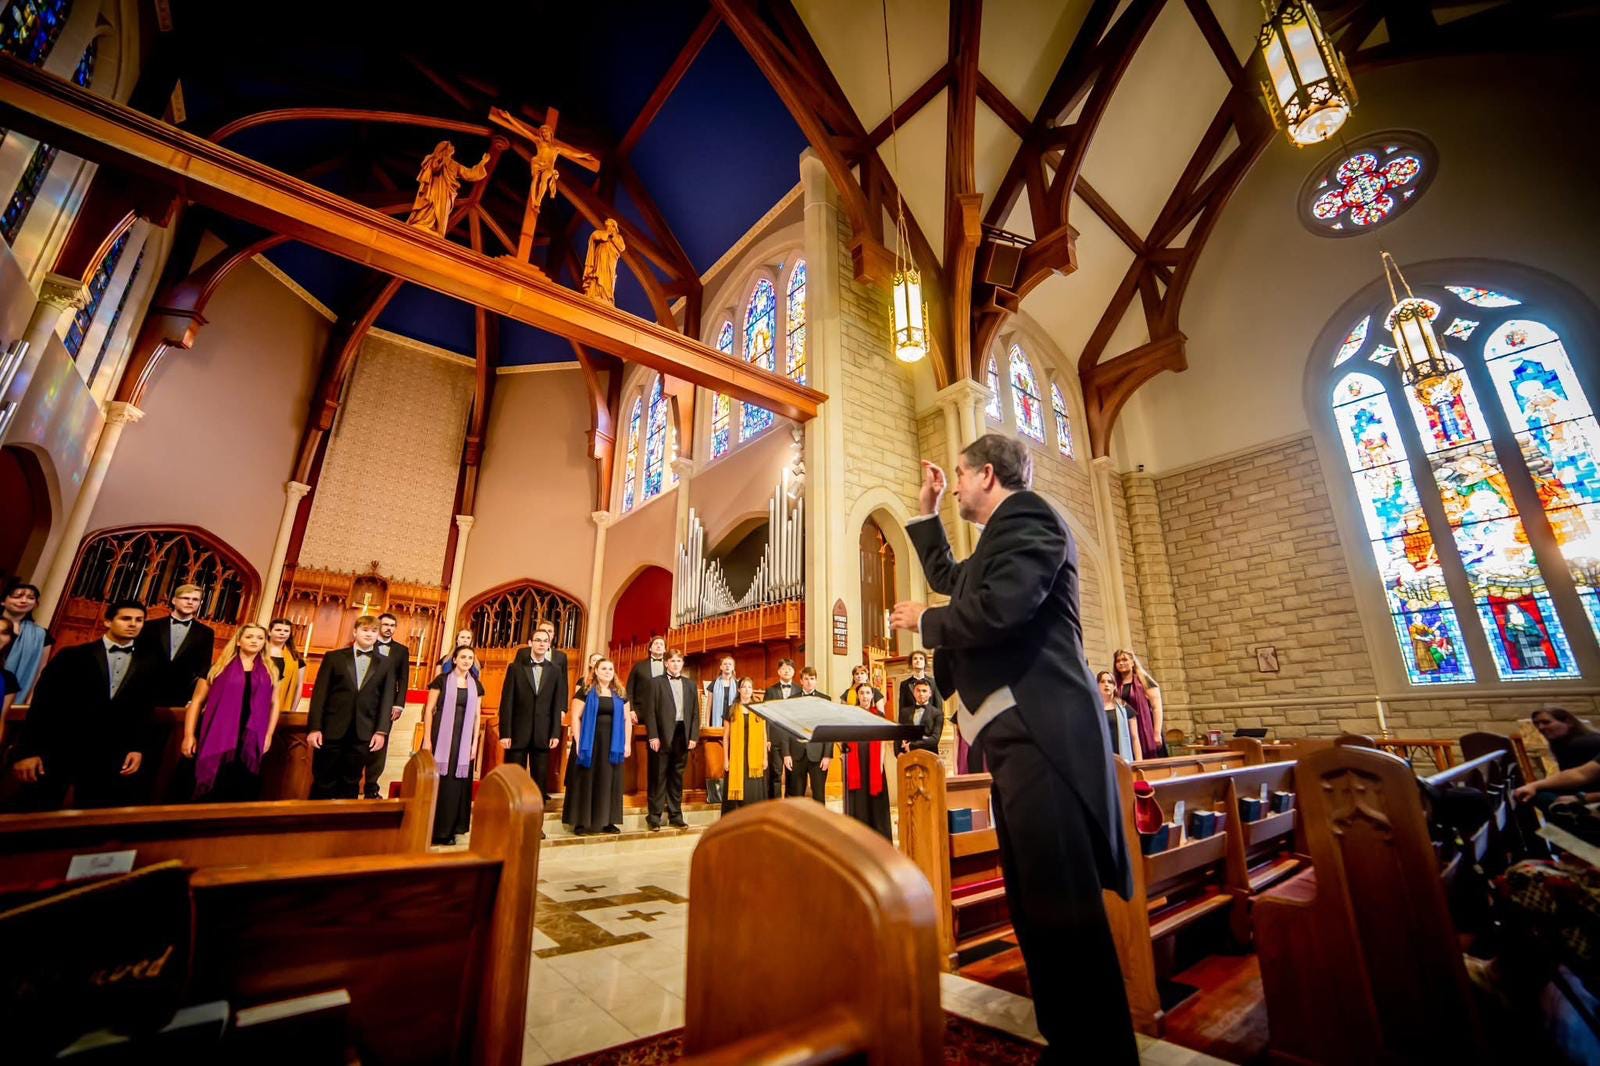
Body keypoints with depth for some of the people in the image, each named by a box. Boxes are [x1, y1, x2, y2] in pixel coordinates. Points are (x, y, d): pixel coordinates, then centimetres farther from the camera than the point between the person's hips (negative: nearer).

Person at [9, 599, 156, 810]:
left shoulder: (148, 667, 8)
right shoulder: (71, 656, 3)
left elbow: (146, 712, 8)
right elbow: (43, 703, -1)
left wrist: (139, 749, -1)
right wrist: (28, 751, -7)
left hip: (110, 756, 1)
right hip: (58, 749, -1)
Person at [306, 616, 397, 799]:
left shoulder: (385, 664, 9)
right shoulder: (334, 657, 5)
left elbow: (386, 699, 5)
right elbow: (319, 694, 1)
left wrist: (381, 731, -3)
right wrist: (314, 727, -6)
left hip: (363, 734, 1)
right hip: (331, 730, -1)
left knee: (351, 783, 8)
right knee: (323, 782, 6)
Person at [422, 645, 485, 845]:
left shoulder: (476, 685, 9)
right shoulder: (442, 680, 0)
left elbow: (477, 716, 10)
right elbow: (429, 709, -3)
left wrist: (475, 743, 3)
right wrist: (427, 738, -9)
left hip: (464, 740, 3)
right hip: (441, 736, -3)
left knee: (457, 783, 6)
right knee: (436, 781, 1)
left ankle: (447, 830, 17)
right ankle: (429, 829, 14)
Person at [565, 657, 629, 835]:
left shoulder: (620, 694, 9)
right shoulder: (586, 691, -1)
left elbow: (627, 720, 10)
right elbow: (576, 717, -5)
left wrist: (627, 743, 2)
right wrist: (579, 742, -12)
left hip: (613, 744, 3)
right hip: (590, 743, -3)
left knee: (609, 781, 7)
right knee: (586, 781, 2)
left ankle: (607, 821, 16)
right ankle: (581, 822, 9)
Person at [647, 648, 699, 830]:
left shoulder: (691, 685, 13)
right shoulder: (656, 682, 2)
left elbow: (695, 713, 10)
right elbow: (650, 711, -4)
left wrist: (694, 736, 1)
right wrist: (653, 736, -12)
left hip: (683, 735, 3)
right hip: (663, 735, -3)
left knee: (677, 777, 10)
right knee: (658, 776, 2)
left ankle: (675, 815, 17)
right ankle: (655, 816, 10)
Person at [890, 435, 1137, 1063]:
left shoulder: (1026, 516, -9)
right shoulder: (1003, 534, 23)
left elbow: (998, 608, -25)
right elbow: (952, 581, 38)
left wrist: (923, 622, -7)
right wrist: (926, 513, 34)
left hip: (1040, 735, -11)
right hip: (1018, 735, 11)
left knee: (1064, 905, -6)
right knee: (1035, 903, 16)